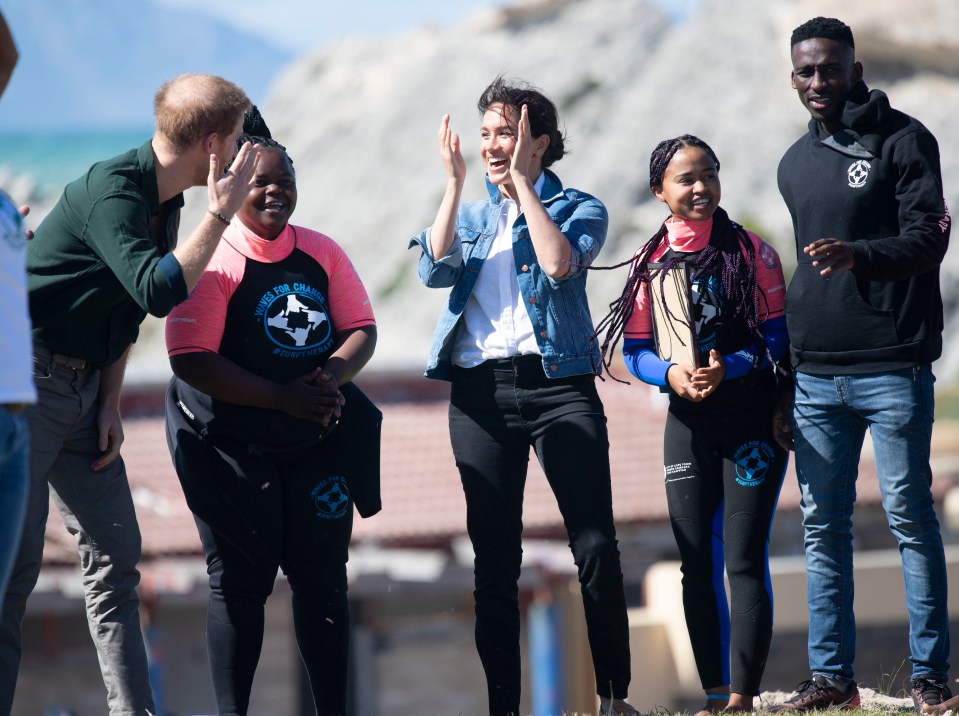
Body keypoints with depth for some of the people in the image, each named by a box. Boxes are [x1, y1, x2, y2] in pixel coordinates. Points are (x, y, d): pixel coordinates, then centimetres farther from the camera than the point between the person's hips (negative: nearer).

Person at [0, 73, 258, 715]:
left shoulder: (164, 200, 8)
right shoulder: (112, 192, -21)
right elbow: (158, 291, -33)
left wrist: (111, 402, 10)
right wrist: (221, 213, -25)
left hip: (83, 388, 9)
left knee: (115, 559, 7)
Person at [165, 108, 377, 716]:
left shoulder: (322, 252, 5)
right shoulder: (211, 261, -12)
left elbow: (361, 330, 5)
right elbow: (192, 361, -19)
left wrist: (332, 375, -18)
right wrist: (285, 398, -23)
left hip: (315, 437, 5)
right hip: (229, 439, -5)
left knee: (324, 576, 5)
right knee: (241, 580, -4)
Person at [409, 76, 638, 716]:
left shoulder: (579, 208, 6)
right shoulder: (473, 214, 18)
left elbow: (559, 264, -15)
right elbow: (435, 269, -1)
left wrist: (523, 182, -10)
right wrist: (455, 184, -4)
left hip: (557, 382, -3)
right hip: (479, 392, 3)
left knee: (596, 547, -9)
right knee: (493, 559, 3)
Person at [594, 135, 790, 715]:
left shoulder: (751, 251, -2)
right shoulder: (651, 262, 7)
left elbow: (779, 334, -5)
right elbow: (634, 349, 6)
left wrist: (730, 367, -20)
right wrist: (671, 374, -14)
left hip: (751, 413, -4)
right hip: (688, 421, 4)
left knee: (744, 558, -7)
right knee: (696, 562, 5)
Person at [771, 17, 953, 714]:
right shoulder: (795, 164, 18)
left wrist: (858, 254, -30)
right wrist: (783, 382, 18)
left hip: (892, 368, -6)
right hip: (816, 377, 6)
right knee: (822, 526, 4)